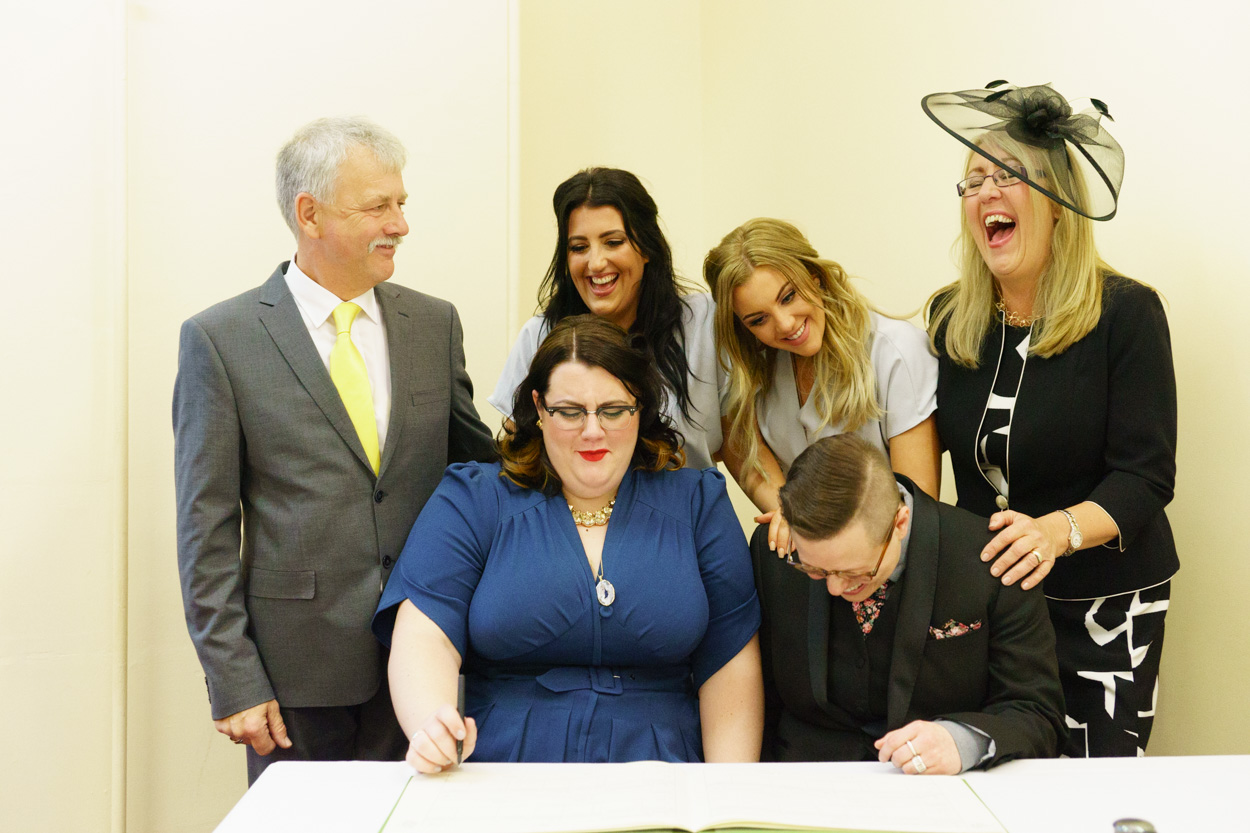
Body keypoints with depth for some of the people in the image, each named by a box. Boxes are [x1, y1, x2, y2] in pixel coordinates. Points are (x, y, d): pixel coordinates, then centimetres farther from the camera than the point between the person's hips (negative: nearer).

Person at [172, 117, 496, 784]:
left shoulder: (434, 323, 7)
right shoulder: (219, 339, -4)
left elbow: (475, 462, 15)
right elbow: (207, 527, -5)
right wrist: (232, 681, -8)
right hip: (299, 664, -3)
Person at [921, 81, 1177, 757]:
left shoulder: (1125, 312, -11)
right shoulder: (950, 317, 4)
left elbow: (1145, 476, -15)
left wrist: (1057, 530, -34)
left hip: (1104, 604, -4)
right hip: (985, 593, 4)